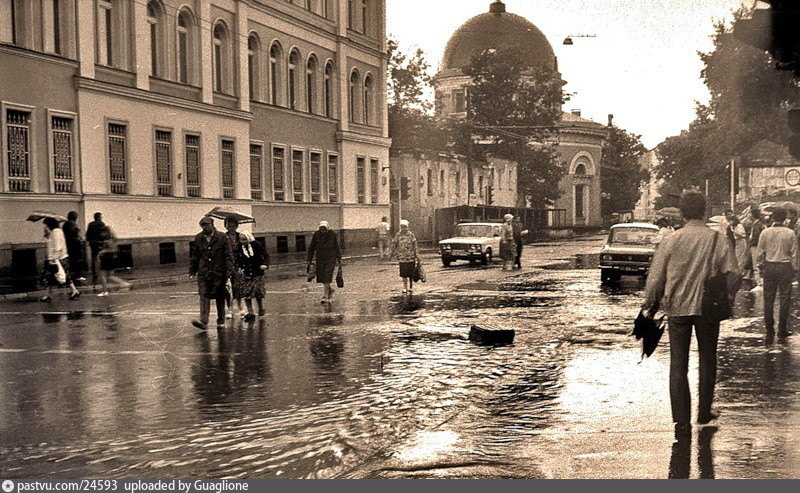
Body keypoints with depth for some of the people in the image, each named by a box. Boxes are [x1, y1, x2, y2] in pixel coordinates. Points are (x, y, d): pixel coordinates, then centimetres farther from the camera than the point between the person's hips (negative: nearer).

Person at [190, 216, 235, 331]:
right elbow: (195, 256, 17)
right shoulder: (198, 239, 7)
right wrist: (192, 270, 15)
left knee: (220, 298, 7)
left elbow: (229, 255, -4)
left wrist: (229, 271, -12)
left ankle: (221, 322, 18)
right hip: (203, 273, 2)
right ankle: (203, 321, -19)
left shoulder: (221, 237, -4)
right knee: (204, 296, -10)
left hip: (219, 273, -2)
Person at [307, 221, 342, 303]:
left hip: (330, 258, -3)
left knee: (328, 277, -12)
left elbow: (337, 247, 2)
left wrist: (339, 260, 4)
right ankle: (331, 289, 31)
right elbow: (311, 248, 3)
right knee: (321, 277, 4)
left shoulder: (333, 235, -8)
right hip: (320, 259, 3)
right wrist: (309, 261, 2)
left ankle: (326, 296, -7)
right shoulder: (316, 234, -5)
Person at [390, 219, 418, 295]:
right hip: (402, 257, 1)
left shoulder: (411, 235, -1)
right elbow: (394, 245, 9)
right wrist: (392, 254, 8)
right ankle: (405, 288, 11)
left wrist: (417, 255, -3)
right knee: (403, 274, -1)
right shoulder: (398, 235, 3)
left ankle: (411, 288, 19)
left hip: (411, 257, -1)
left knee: (411, 274, 5)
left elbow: (415, 245, 0)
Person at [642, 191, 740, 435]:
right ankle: (704, 413, 26)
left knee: (678, 364, 5)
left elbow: (656, 277, -2)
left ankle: (681, 421, 2)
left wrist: (649, 306, 8)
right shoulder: (717, 239, -6)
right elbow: (733, 274, -8)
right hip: (708, 308, 0)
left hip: (677, 308, 0)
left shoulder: (671, 240, -4)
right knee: (707, 361, 17)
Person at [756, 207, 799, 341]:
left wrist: (761, 266, 12)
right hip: (785, 267, -1)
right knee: (784, 299, 6)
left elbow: (760, 253, 0)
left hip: (769, 267, 1)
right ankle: (782, 330, 8)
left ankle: (769, 330, 10)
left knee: (768, 299, 8)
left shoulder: (765, 232, -3)